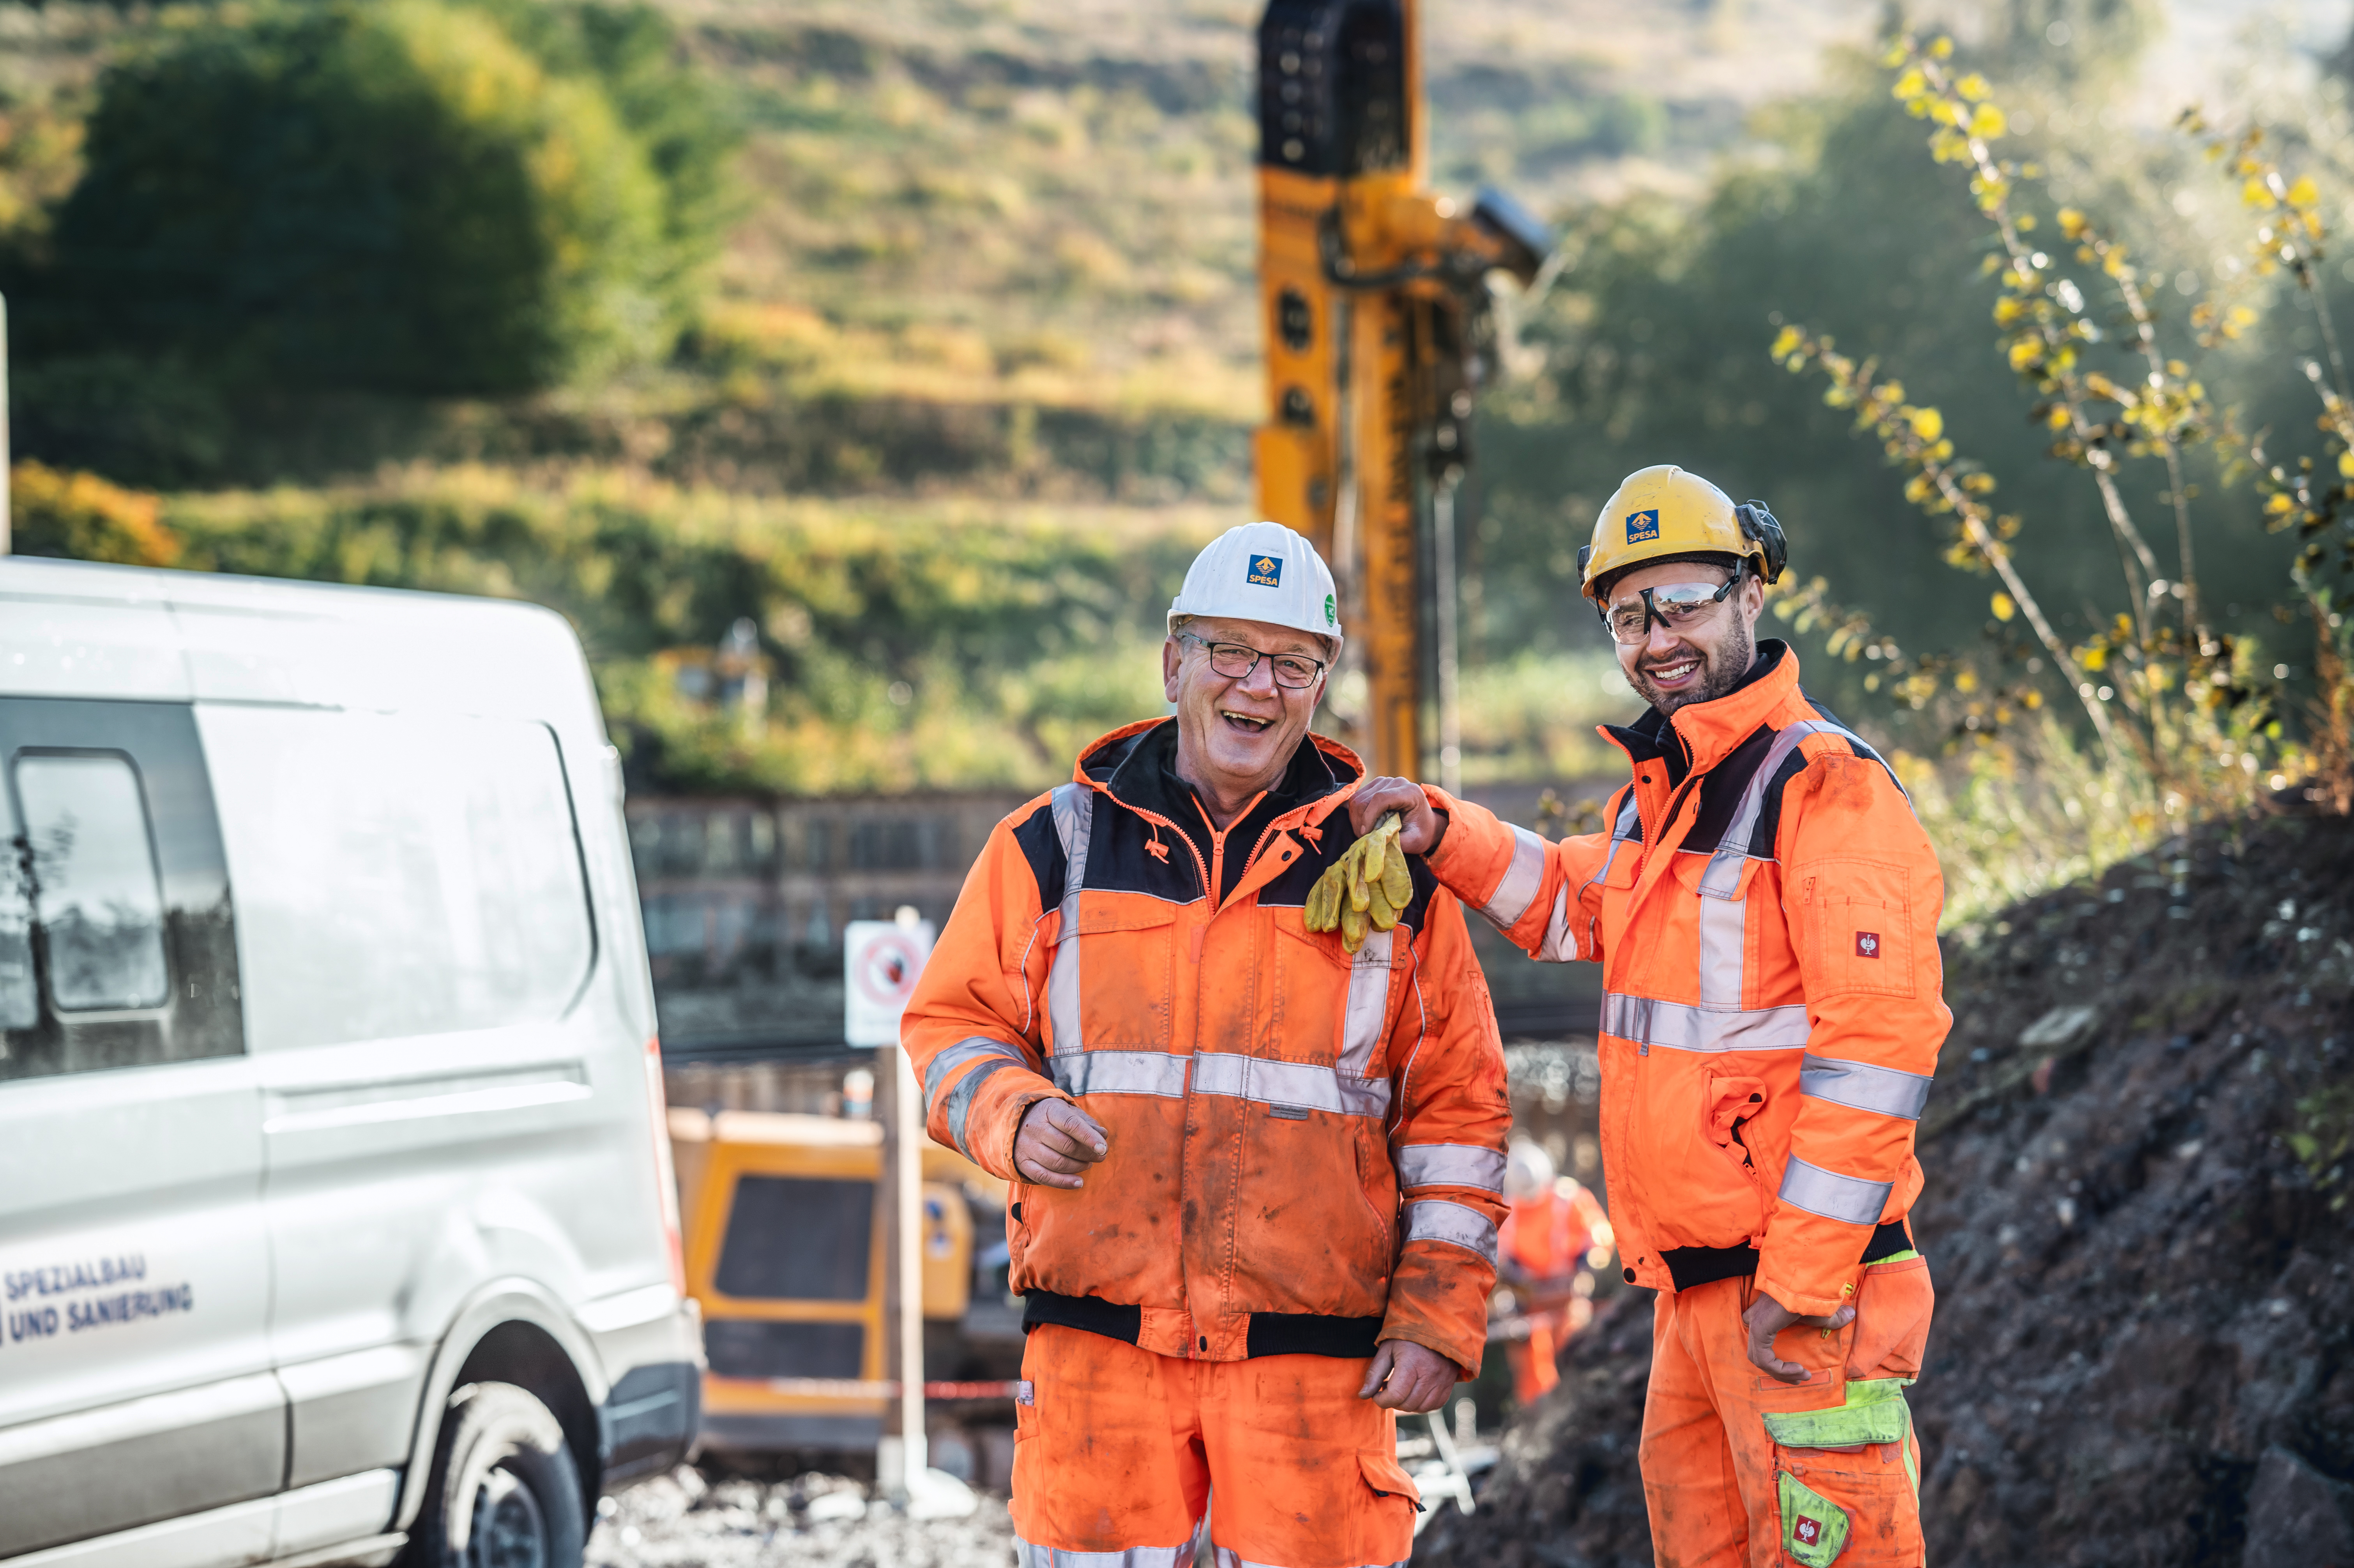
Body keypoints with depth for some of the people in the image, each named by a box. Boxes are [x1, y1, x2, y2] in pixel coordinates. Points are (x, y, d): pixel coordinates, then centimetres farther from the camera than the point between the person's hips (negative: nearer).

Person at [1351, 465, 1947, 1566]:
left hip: (1805, 1300, -9)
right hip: (1693, 1294, 9)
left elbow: (1878, 1045, -20)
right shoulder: (1660, 792, 16)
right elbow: (1573, 906, 37)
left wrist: (1798, 1286, -21)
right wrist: (1446, 836, 18)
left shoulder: (1822, 786, -14)